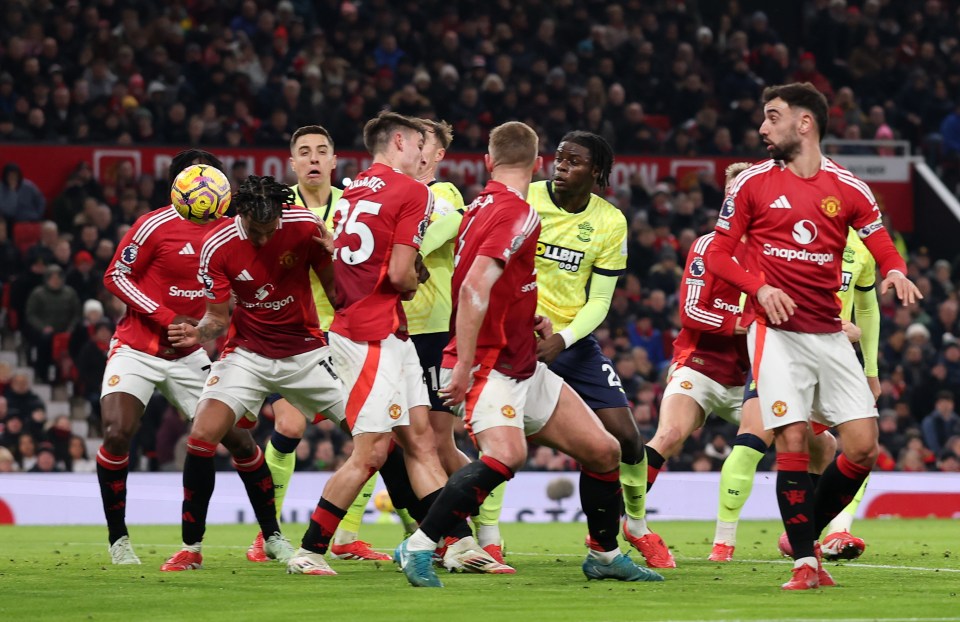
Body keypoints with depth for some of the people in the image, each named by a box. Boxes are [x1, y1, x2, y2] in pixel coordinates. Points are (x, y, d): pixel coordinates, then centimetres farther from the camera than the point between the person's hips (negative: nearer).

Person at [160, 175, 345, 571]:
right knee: (203, 434, -19)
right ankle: (191, 548, -7)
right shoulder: (217, 246, -14)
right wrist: (199, 333, -27)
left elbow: (337, 289, -4)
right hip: (247, 354, -1)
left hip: (305, 352, 1)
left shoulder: (305, 227, -14)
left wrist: (335, 256, -24)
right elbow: (219, 316, -5)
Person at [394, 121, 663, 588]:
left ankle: (604, 556, 26)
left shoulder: (483, 207, 13)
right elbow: (474, 289, -27)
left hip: (522, 367, 10)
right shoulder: (518, 214, -16)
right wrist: (463, 366, -29)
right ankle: (418, 547, -25)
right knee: (506, 455, -33)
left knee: (602, 450, 9)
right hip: (488, 366, -10)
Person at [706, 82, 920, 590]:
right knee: (792, 442, -14)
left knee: (863, 448, -5)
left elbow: (883, 249, 7)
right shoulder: (753, 183, 3)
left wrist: (895, 272, -17)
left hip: (829, 334, 2)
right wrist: (759, 287, -12)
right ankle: (804, 562, -5)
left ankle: (806, 535, 15)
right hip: (777, 332, -2)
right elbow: (718, 254, 5)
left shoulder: (848, 190, 5)